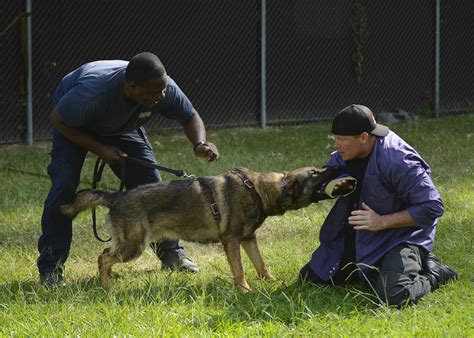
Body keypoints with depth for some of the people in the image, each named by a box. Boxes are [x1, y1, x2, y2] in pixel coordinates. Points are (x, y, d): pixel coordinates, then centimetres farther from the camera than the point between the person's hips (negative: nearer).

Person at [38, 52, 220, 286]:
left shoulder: (163, 88, -30)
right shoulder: (94, 91, -44)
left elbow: (190, 117, -11)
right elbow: (58, 119, -27)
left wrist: (200, 144, -32)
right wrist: (99, 149, -29)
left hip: (122, 125, 4)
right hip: (73, 126, -4)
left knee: (151, 183, -5)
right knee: (64, 186, -19)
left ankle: (171, 253, 7)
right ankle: (50, 268, -13)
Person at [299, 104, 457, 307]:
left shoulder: (397, 160, -27)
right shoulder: (342, 157, -3)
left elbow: (432, 207, -26)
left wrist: (382, 221, -26)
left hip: (400, 235, -8)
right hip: (356, 239, 8)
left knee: (394, 296, -33)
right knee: (310, 277, 12)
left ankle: (433, 273, 1)